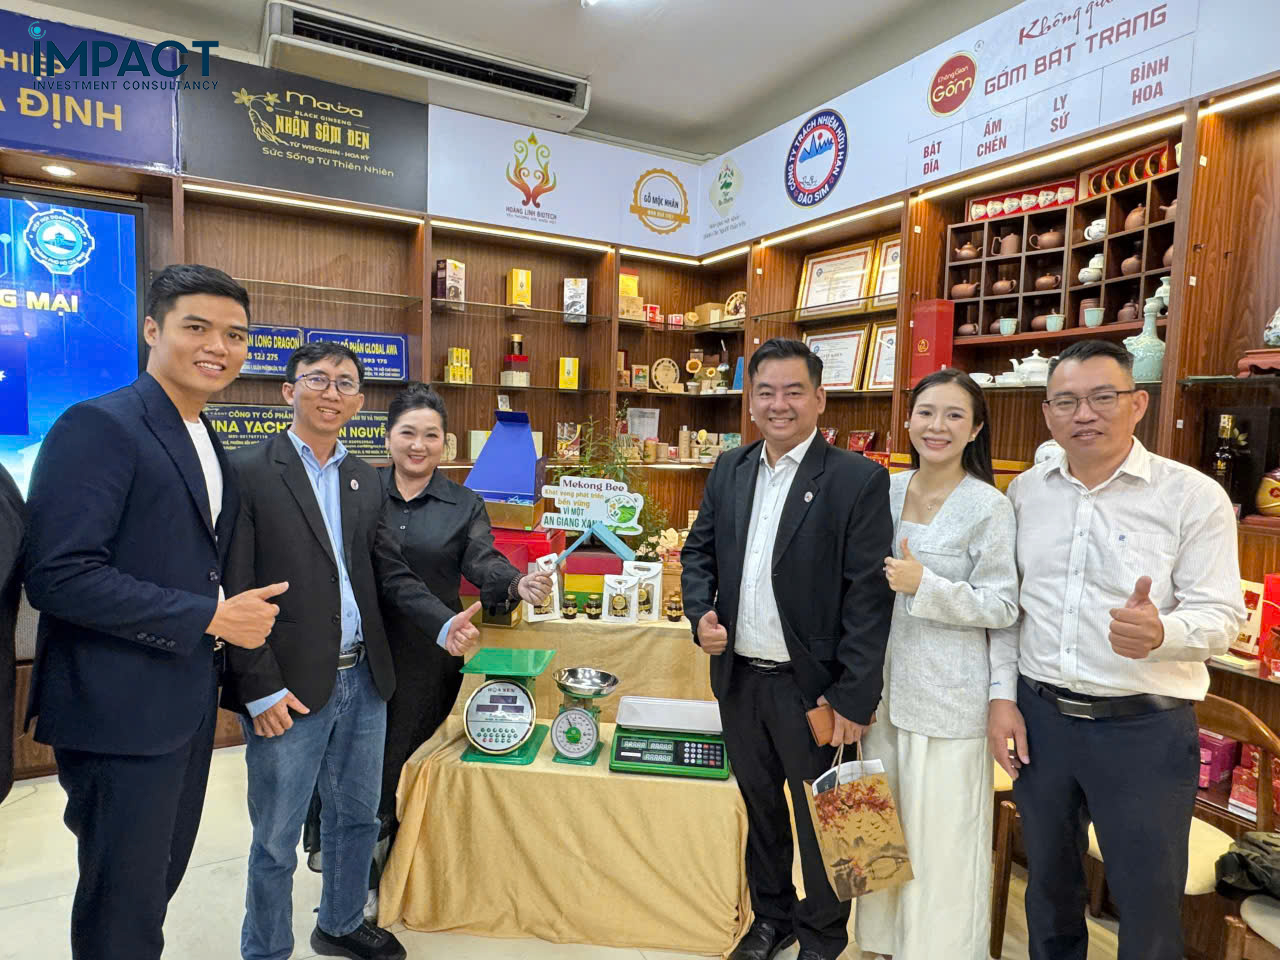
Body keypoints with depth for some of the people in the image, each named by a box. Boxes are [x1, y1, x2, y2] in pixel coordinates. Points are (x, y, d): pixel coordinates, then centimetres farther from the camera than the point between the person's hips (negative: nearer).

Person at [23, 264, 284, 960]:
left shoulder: (207, 444, 12)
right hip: (120, 711, -8)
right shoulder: (98, 427, -16)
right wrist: (209, 617, -21)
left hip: (188, 706, 8)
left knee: (160, 877, 22)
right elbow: (58, 575, -24)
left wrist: (236, 613, 4)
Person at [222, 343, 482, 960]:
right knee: (277, 839, 11)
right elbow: (234, 591, -12)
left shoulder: (365, 481, 10)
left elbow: (390, 574, 8)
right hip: (289, 691, -6)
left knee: (357, 817, 21)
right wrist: (261, 689, -15)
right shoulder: (248, 472, -9)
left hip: (364, 681, 6)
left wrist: (443, 625, -8)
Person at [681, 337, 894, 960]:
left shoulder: (858, 480, -13)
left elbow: (868, 596, -15)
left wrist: (854, 698, -17)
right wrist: (701, 612, -6)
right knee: (760, 807, 23)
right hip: (739, 677, 5)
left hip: (810, 686, -5)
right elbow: (698, 551, 12)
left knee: (818, 819, 14)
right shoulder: (728, 471, 4)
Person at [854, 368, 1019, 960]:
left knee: (939, 834, 6)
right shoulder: (887, 491, 4)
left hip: (949, 694, -5)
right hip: (885, 684, 5)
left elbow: (1002, 606, -10)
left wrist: (924, 586, -23)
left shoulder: (989, 507, -11)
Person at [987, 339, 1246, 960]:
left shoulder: (1194, 496, -7)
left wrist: (1160, 633, -32)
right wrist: (1003, 695, 2)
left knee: (1149, 904, 11)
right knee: (1048, 883, 21)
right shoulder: (1025, 492, 3)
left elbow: (1221, 615, -11)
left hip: (1144, 728, -3)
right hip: (1039, 716, 3)